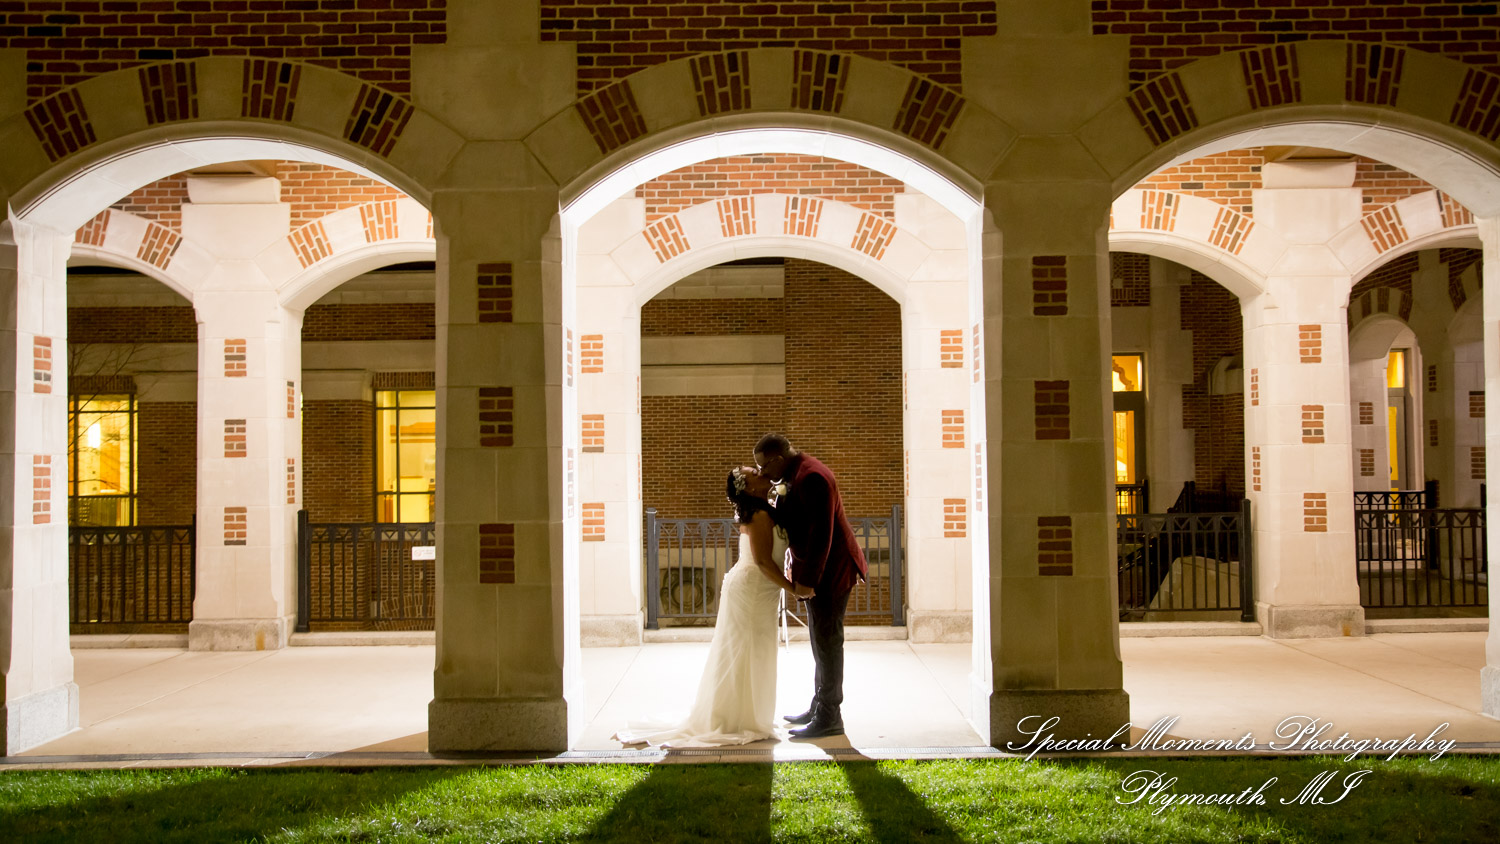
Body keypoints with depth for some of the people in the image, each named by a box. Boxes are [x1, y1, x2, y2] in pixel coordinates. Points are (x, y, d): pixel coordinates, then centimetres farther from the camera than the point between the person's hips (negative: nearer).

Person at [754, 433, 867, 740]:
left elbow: (820, 533, -25)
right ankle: (819, 708, 28)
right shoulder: (793, 476, 11)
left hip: (831, 570, -11)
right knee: (821, 640, 17)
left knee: (827, 640, -5)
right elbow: (792, 522, 17)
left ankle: (829, 718, 1)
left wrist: (807, 579, -23)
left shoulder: (811, 477, -23)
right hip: (816, 569, 11)